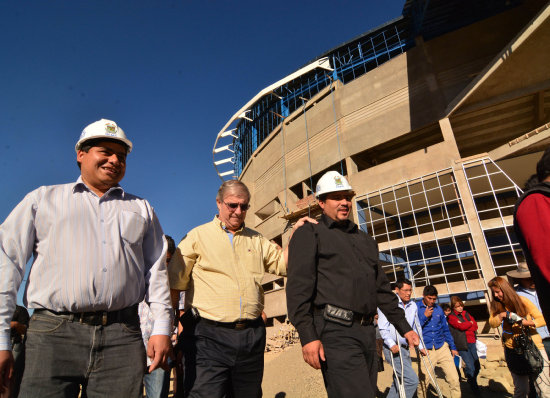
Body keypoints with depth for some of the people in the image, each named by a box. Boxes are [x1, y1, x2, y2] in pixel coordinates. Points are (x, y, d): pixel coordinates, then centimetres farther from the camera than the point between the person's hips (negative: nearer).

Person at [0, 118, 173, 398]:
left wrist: (162, 327, 2)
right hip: (53, 333, -1)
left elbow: (156, 271, 11)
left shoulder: (141, 209, 17)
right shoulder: (42, 199, 14)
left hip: (122, 337, 1)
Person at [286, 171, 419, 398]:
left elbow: (382, 289, 24)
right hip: (335, 331, -7)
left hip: (367, 331, 7)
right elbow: (298, 288, -10)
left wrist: (404, 327, 20)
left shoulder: (364, 240, 22)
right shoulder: (309, 234, 0)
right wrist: (308, 336, -19)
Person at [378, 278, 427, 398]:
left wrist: (421, 346, 18)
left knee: (400, 382, 11)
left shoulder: (413, 306, 13)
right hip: (393, 349, -7)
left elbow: (417, 328, 22)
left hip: (406, 349, 7)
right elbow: (383, 327, -11)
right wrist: (392, 344, -21)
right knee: (412, 380, -16)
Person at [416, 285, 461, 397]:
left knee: (454, 380, -2)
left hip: (442, 348, 4)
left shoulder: (438, 309, 11)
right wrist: (425, 316, -12)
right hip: (426, 351, -4)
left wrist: (453, 347, 16)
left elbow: (446, 329, 18)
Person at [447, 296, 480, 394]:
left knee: (477, 365, 7)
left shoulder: (466, 314, 15)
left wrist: (465, 326, -8)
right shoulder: (451, 317, -4)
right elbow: (461, 326, -16)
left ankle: (472, 381, 32)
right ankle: (474, 387, 10)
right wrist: (470, 323, 0)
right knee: (470, 367, -9)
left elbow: (475, 326, 7)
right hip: (462, 345, -6)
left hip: (471, 342, 6)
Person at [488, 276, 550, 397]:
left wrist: (529, 322, -22)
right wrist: (502, 315, -21)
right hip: (512, 349, 1)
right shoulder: (496, 305, 3)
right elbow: (492, 323, -5)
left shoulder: (522, 301, -3)